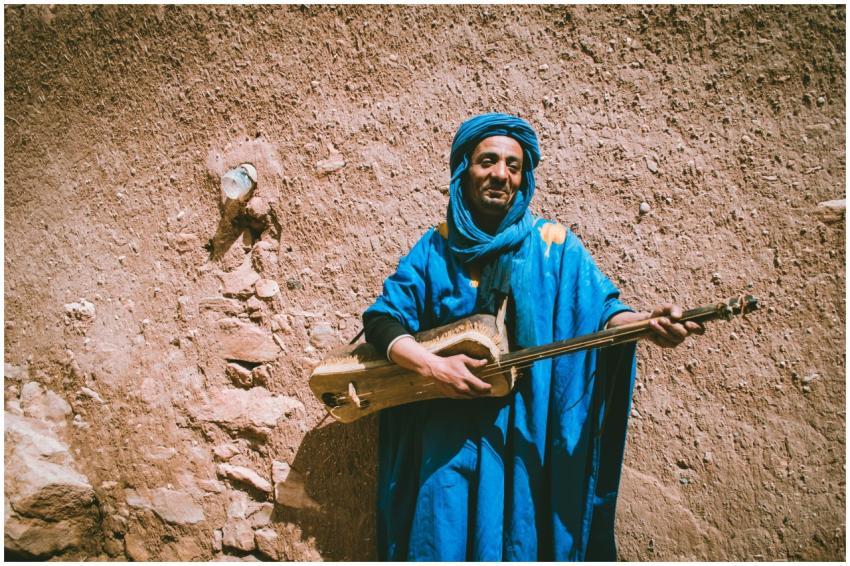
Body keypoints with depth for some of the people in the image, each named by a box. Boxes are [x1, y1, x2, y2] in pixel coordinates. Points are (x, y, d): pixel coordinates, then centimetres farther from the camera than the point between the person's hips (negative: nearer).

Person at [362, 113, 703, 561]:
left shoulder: (554, 245, 1)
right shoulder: (436, 247, 2)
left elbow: (599, 310, -6)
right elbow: (382, 319, -1)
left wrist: (647, 322, -28)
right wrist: (432, 365, -17)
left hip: (529, 429, 0)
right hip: (449, 428, 1)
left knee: (521, 537, 8)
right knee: (442, 539, 6)